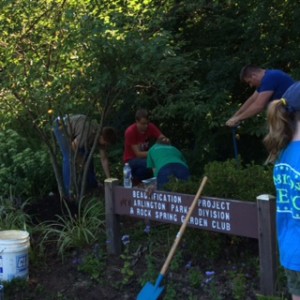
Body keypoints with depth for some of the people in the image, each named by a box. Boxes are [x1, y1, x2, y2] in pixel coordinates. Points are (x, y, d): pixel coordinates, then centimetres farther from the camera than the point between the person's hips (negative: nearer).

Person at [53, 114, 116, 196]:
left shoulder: (102, 135, -12)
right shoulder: (89, 135, -37)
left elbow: (104, 159, -7)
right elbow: (73, 146, -25)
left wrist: (109, 180, -6)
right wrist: (79, 160, -9)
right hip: (61, 126, -8)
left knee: (87, 154, 8)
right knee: (68, 158, -17)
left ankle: (92, 184, 22)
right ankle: (69, 190, -12)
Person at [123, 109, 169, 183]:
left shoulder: (150, 127, -10)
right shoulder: (130, 132, -23)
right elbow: (138, 154, -26)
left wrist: (166, 140, -42)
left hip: (145, 157, 5)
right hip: (132, 160, -5)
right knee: (148, 164, -37)